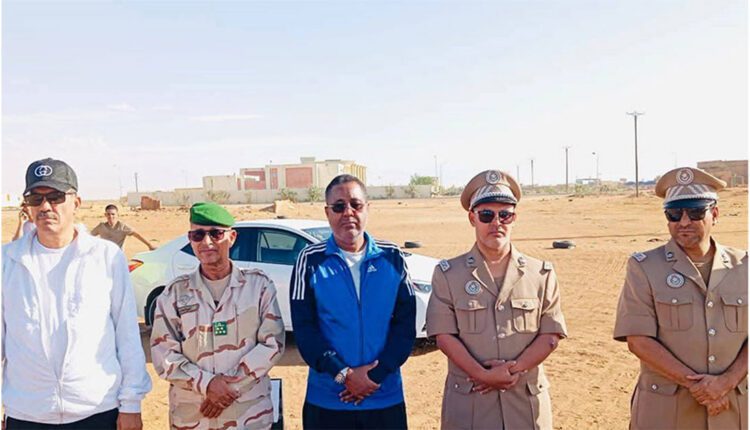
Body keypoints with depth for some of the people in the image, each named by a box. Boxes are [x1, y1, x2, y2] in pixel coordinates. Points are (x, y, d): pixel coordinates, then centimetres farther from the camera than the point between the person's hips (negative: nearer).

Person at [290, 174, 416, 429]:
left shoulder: (392, 258, 1)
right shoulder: (310, 261, -2)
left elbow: (405, 324, -2)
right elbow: (304, 329, -6)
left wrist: (376, 376, -11)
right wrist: (343, 374, -14)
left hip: (386, 398, 1)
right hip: (326, 401, -1)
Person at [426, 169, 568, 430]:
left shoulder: (541, 274, 5)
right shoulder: (448, 274, 1)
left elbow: (551, 335, 1)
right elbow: (444, 336, -5)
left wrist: (515, 369, -13)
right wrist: (484, 375, -16)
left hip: (527, 400, 2)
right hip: (468, 402, -1)